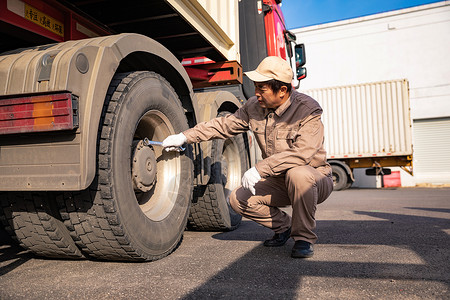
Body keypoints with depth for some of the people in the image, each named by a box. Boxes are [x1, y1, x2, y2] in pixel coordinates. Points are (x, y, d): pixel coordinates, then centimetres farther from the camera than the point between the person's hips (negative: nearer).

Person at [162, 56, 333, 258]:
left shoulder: (308, 110, -20)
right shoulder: (254, 107, -2)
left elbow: (302, 152, -32)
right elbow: (224, 125, 6)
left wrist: (259, 169, -37)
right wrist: (185, 137, 0)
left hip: (316, 178, -5)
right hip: (279, 181, 6)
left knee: (298, 174, -39)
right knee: (238, 199, -12)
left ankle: (304, 237, -15)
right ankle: (283, 226, 12)